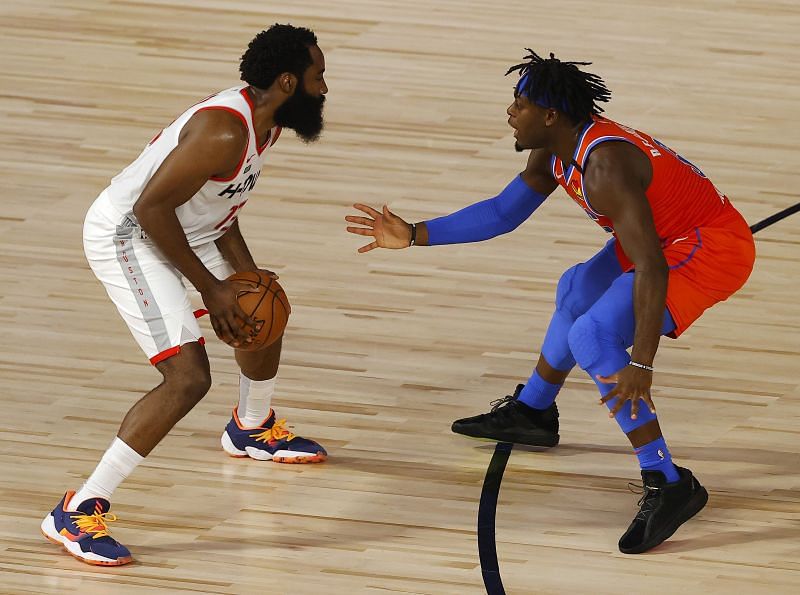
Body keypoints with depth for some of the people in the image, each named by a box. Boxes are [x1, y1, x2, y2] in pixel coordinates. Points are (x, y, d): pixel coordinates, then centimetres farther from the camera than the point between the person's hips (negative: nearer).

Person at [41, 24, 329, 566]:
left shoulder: (264, 123, 3)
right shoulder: (224, 132, -29)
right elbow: (151, 207, -29)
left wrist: (247, 273, 1)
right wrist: (210, 289, -22)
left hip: (181, 234, 10)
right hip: (125, 236, -10)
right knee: (188, 377, -21)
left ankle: (252, 430, 57)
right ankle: (78, 513, -19)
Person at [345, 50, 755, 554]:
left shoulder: (604, 164, -29)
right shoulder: (553, 155, 1)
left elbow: (651, 268, -34)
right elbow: (503, 213, 16)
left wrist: (641, 365, -37)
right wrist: (413, 235, 10)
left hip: (713, 247, -11)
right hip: (673, 236, 11)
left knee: (592, 337, -20)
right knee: (578, 290, 29)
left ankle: (668, 485, -21)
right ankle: (530, 413, 51)